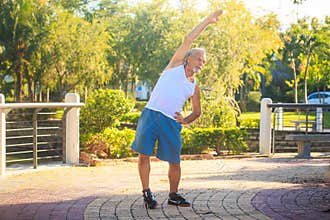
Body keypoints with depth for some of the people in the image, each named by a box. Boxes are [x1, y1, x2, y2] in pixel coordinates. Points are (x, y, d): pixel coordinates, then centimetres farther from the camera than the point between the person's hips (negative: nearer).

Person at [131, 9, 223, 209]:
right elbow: (188, 40, 3)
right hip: (151, 114, -3)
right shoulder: (176, 65, 8)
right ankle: (147, 193, 7)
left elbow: (197, 111, 22)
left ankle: (173, 195, 20)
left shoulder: (194, 87, 16)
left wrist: (186, 120, 0)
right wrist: (207, 21, 6)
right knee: (144, 154, -6)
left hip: (172, 122, 3)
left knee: (174, 161, 4)